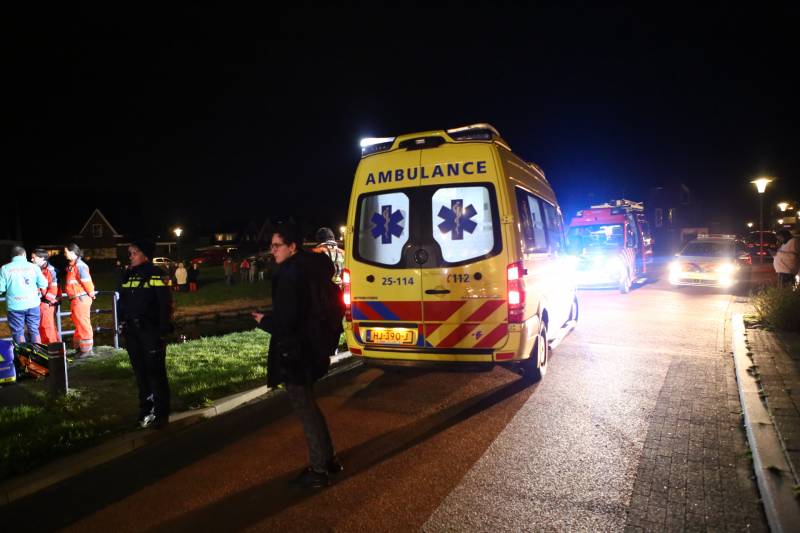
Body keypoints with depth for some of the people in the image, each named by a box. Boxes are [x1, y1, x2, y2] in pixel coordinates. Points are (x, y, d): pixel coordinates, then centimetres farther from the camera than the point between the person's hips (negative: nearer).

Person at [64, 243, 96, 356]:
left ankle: (86, 349, 6)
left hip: (81, 299, -9)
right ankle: (79, 347, 27)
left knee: (83, 324, -2)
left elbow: (87, 282, -20)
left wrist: (91, 294, -9)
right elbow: (71, 283, 16)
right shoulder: (71, 265, 12)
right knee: (78, 324, 16)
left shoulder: (80, 265, -16)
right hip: (75, 299, 9)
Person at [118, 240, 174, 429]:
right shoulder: (128, 275, 12)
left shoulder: (156, 274, -9)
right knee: (140, 372, 13)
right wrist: (122, 324, 12)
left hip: (151, 330, -7)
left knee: (156, 372, -3)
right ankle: (146, 410, 24)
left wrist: (163, 329, -16)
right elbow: (122, 302, 19)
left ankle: (161, 413, 6)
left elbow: (165, 303, -12)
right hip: (132, 331, 7)